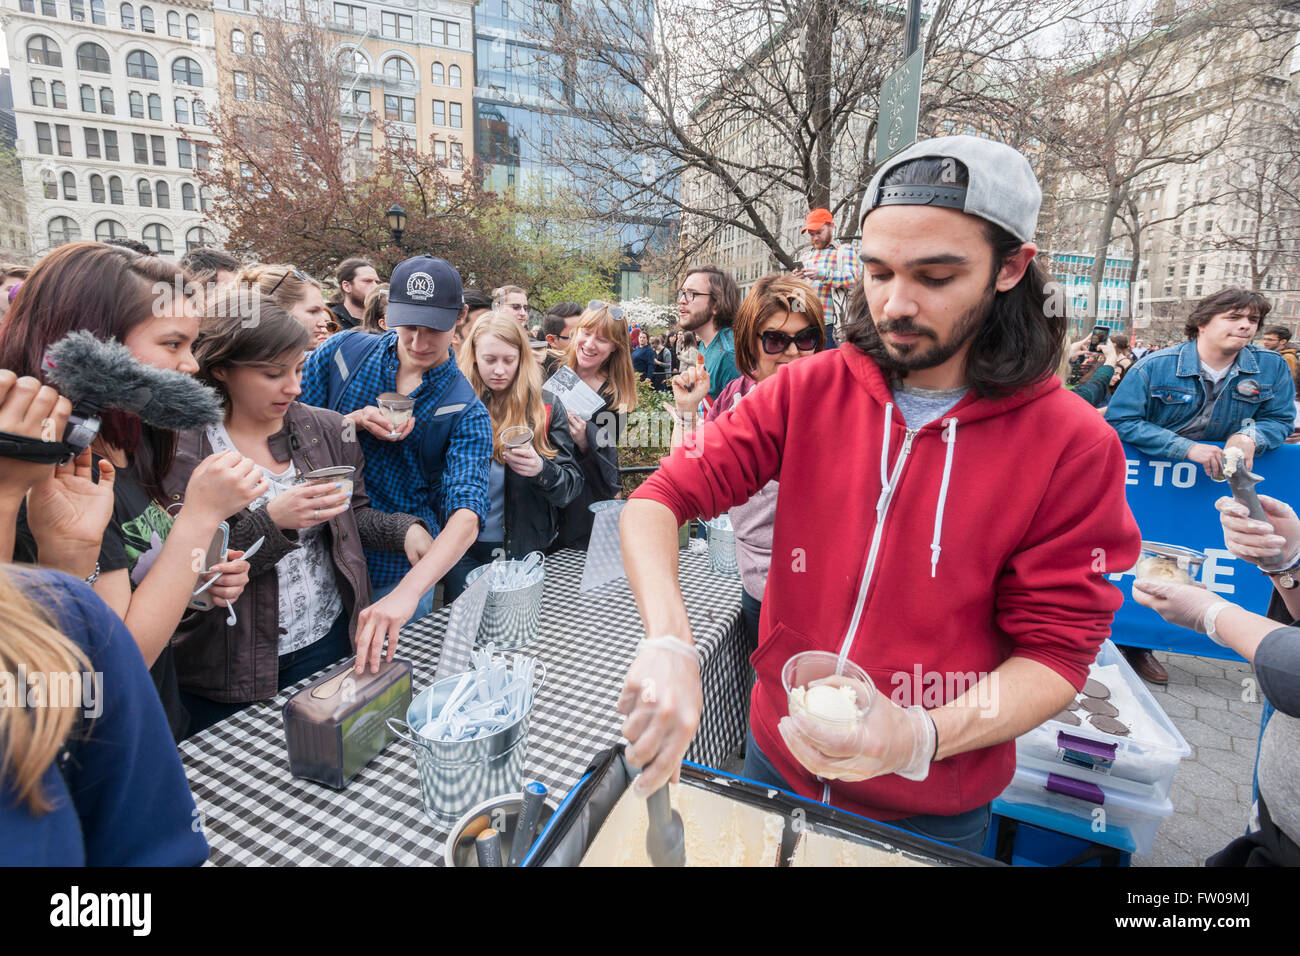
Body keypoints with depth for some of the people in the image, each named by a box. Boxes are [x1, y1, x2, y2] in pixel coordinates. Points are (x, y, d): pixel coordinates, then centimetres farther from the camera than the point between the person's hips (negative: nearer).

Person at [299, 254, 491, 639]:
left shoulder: (466, 412, -11)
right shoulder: (344, 350, -4)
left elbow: (466, 514, -25)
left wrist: (406, 593, -41)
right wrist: (354, 422, -17)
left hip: (400, 573, -1)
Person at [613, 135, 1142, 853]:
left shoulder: (1074, 448, -16)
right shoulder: (807, 391, -13)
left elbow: (1056, 650, -12)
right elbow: (658, 501, -17)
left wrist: (922, 737, -29)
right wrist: (668, 641, -33)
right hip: (778, 754, 2)